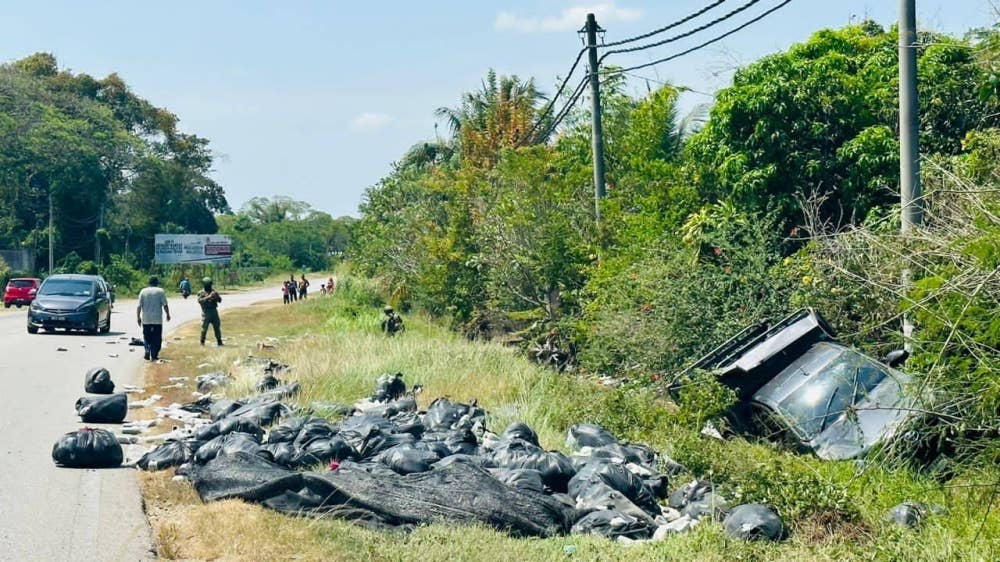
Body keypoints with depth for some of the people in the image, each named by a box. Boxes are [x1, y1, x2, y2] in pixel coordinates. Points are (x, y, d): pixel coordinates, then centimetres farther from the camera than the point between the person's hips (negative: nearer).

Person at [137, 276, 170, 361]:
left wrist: (138, 317, 8)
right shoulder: (160, 291, -3)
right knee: (156, 338, 5)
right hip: (157, 319, -2)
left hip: (146, 319, 2)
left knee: (147, 337, 13)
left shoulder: (143, 291, 3)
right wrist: (168, 315, 6)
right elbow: (165, 305, -6)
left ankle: (147, 350, -8)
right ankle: (154, 355, 3)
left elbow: (139, 306, 1)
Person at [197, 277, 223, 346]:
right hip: (206, 312, -4)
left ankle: (219, 341, 11)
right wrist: (208, 297, -28)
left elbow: (220, 300, 7)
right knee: (204, 327, -4)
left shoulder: (213, 291, 12)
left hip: (214, 311, 4)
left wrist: (216, 296, -15)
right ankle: (202, 342, 6)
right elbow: (200, 301, -16)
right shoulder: (201, 293, 1)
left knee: (217, 327, 4)